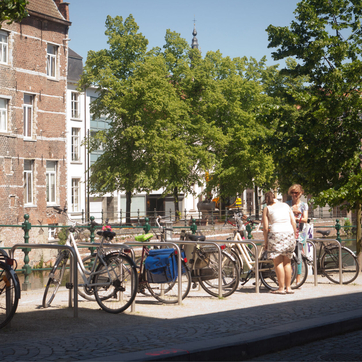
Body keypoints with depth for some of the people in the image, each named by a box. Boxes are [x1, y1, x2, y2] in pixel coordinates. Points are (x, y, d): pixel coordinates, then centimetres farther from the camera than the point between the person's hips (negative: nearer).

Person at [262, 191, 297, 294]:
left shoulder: (267, 209, 6)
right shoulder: (285, 205, 16)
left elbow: (265, 228, -1)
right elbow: (293, 222, 11)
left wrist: (265, 242, 5)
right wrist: (294, 235, 19)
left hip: (276, 234, -4)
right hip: (289, 233, 4)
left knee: (278, 262, 0)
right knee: (287, 262, 11)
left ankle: (281, 288, -2)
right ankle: (288, 287, 12)